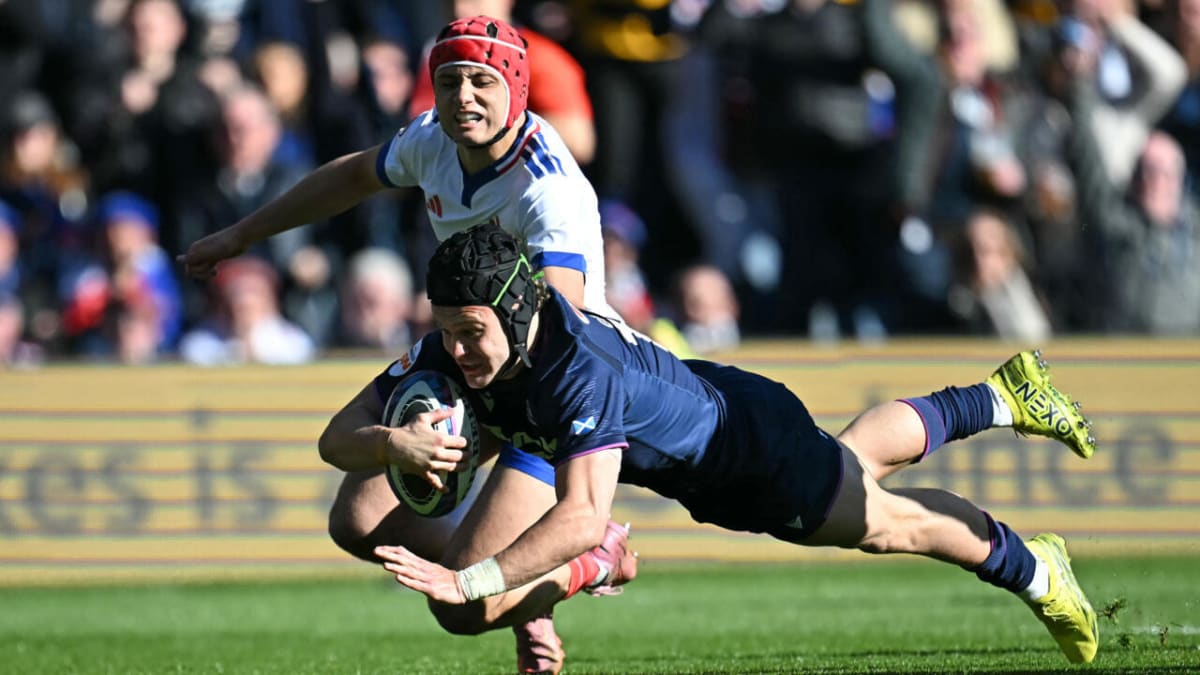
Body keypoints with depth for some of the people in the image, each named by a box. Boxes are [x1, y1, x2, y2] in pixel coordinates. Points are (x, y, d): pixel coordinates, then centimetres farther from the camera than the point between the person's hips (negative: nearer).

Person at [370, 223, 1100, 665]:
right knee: (860, 456, 32)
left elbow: (582, 519, -56)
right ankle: (1005, 397, 56)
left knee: (886, 520, 17)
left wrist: (470, 582, -63)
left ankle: (1031, 568, 45)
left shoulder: (582, 373, -47)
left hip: (749, 434, -7)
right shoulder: (449, 355, -26)